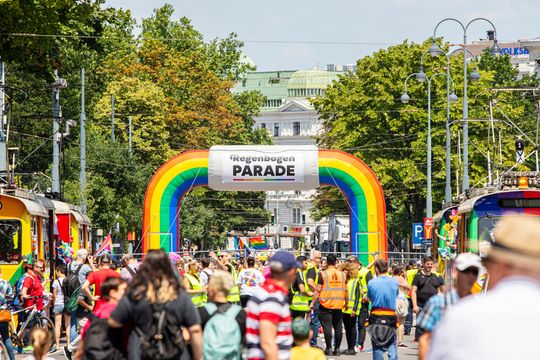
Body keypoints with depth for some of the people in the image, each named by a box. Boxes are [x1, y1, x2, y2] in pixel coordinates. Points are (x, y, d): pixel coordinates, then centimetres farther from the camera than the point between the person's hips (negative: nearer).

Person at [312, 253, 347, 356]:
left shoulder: (323, 274, -6)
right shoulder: (342, 274, 5)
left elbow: (318, 290, -8)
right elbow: (345, 290, 10)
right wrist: (346, 302, 23)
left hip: (326, 305, -4)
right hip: (338, 305, 4)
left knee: (327, 327, -1)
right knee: (338, 327, 9)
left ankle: (329, 349, -1)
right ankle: (337, 349, 11)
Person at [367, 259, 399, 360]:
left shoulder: (372, 283, -7)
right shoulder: (394, 282, -3)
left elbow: (369, 298, 7)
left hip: (376, 317, -1)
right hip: (391, 316, 1)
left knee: (377, 348, 6)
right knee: (392, 346, 4)